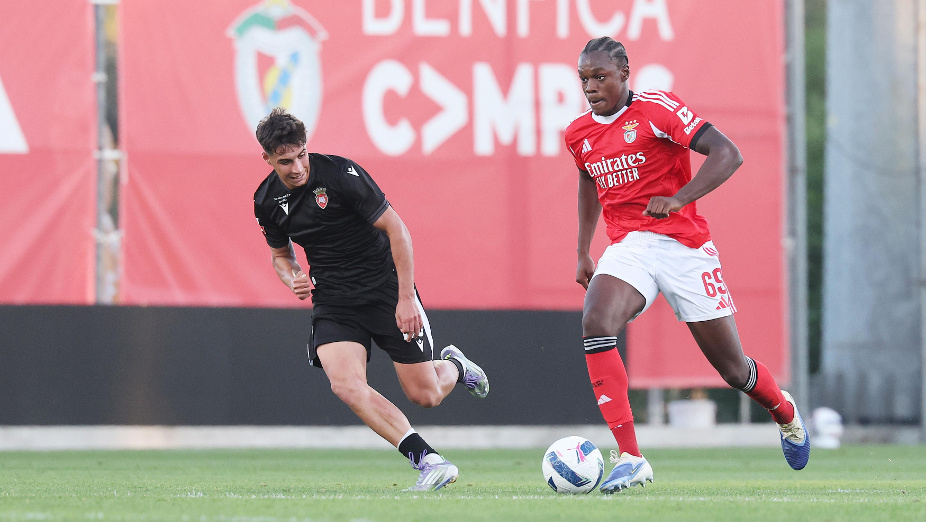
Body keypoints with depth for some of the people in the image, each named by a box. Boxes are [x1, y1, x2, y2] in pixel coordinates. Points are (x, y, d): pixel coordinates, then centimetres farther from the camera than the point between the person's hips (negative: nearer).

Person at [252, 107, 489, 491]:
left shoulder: (340, 173, -17)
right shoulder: (267, 201, -1)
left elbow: (396, 229, -13)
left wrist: (406, 297, -17)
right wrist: (293, 278, -6)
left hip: (385, 287, -3)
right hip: (333, 302, 3)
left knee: (425, 396, -2)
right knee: (346, 385, -26)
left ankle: (454, 367, 37)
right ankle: (427, 459, -26)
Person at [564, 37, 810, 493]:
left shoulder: (657, 110, -11)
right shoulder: (579, 134, 7)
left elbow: (728, 155, -18)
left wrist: (678, 199, -29)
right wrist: (583, 253, 26)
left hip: (683, 245, -4)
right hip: (626, 247, 4)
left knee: (733, 368, 5)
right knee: (595, 324, -28)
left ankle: (785, 413, 42)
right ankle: (630, 459, -30)